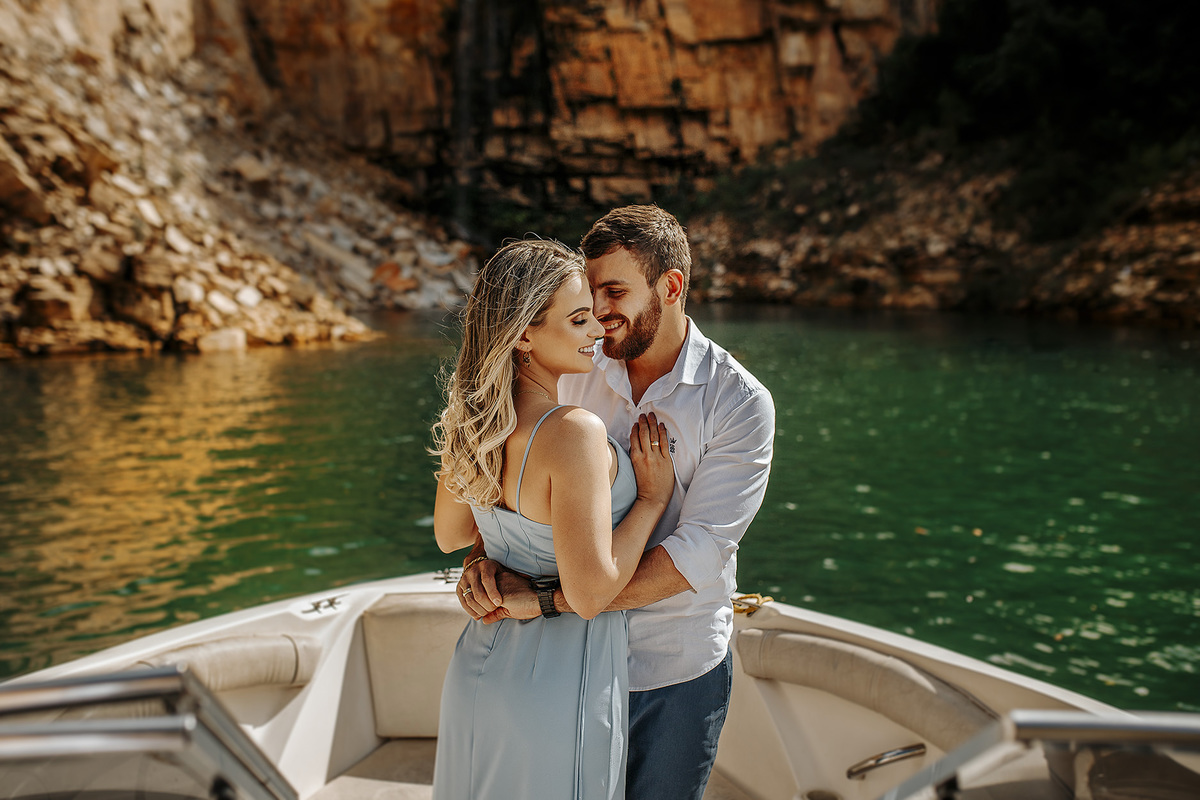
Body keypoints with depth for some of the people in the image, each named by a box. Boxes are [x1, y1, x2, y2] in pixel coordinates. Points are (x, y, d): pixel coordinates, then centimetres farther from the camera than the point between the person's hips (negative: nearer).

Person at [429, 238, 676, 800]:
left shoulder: (471, 419, -5)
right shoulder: (575, 433, -28)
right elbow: (590, 594, -27)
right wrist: (651, 498, -16)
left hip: (480, 664, 7)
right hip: (559, 685, -7)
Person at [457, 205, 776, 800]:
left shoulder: (741, 404, -14)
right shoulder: (575, 378, -2)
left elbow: (694, 555, -23)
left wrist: (544, 597, -27)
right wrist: (482, 556, -20)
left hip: (678, 677, -2)